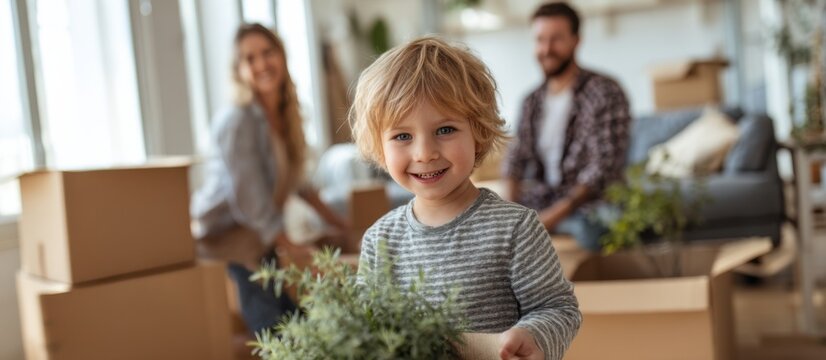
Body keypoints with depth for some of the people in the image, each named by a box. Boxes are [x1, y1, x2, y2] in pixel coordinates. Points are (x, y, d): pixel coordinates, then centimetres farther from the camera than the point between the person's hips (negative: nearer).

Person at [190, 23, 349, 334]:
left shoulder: (286, 113, -1)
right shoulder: (237, 121, -24)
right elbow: (247, 197, -24)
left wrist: (325, 212, 16)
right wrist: (287, 247, -17)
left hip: (265, 227, 7)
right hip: (225, 229, -7)